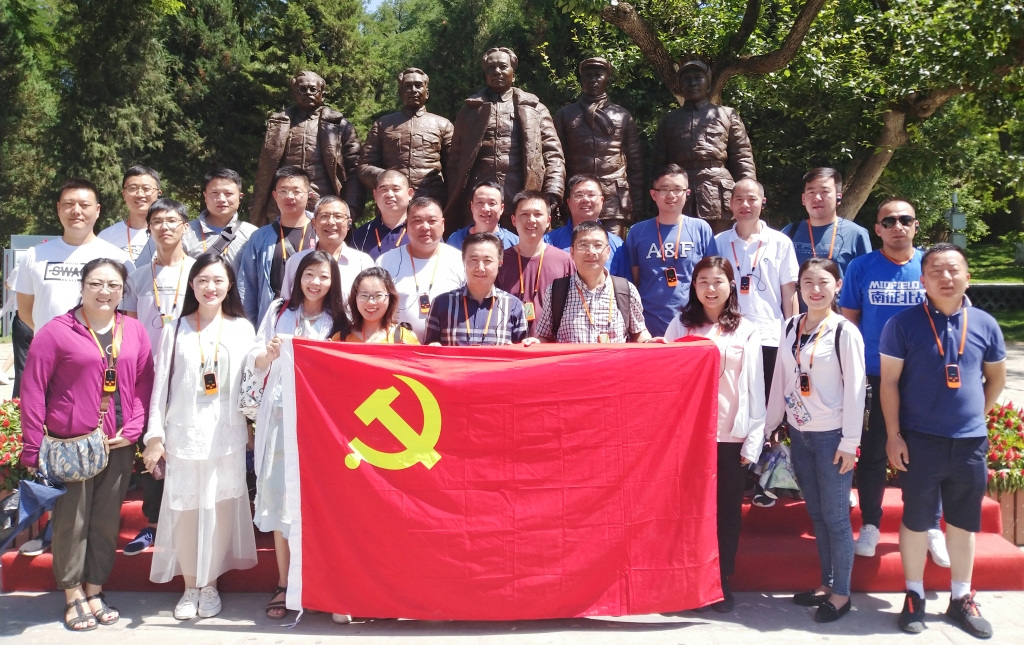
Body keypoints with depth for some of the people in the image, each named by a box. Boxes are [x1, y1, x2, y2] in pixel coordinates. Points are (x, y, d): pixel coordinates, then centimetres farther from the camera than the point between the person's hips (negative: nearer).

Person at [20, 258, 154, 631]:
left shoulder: (134, 332, 6)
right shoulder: (56, 332, -6)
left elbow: (144, 384, 8)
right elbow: (33, 391, -6)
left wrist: (134, 428, -5)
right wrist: (32, 450, -8)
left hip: (119, 447, 4)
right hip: (71, 446, -3)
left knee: (106, 522, 11)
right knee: (71, 522, 4)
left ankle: (95, 590, 26)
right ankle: (73, 596, 20)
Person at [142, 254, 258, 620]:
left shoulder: (242, 329, 4)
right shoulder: (176, 330, 4)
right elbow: (161, 384, 3)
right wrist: (154, 435, 0)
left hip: (227, 434, 0)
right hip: (184, 433, 0)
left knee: (221, 507, 3)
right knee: (184, 510, 2)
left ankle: (210, 585, 18)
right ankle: (190, 586, 18)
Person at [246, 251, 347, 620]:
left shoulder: (337, 321, 6)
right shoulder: (279, 311, 8)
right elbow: (254, 364, 5)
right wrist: (269, 354, -16)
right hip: (279, 416, 1)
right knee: (280, 496, 0)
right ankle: (284, 584, 8)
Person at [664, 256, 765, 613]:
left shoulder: (747, 331, 3)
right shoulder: (680, 325, 5)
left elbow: (754, 387, 2)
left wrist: (754, 438, -4)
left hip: (732, 435, 0)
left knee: (727, 508, 7)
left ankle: (722, 580, 19)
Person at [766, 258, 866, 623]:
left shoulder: (845, 332, -10)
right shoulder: (791, 327, 6)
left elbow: (855, 390, -11)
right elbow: (780, 380, 11)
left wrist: (850, 442, -13)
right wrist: (770, 425, 11)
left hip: (831, 437, -5)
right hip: (799, 434, 6)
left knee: (836, 517, 3)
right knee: (816, 514, 14)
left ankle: (841, 593, 15)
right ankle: (826, 585, 27)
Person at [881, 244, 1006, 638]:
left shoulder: (985, 325, 3)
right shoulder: (903, 324, -7)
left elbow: (996, 377, 15)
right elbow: (889, 381, -6)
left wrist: (974, 416, 10)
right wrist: (893, 435, -9)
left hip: (971, 441, 3)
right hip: (920, 440, -3)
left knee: (964, 523, 13)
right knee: (916, 520, 7)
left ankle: (961, 599, 27)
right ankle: (914, 596, 21)